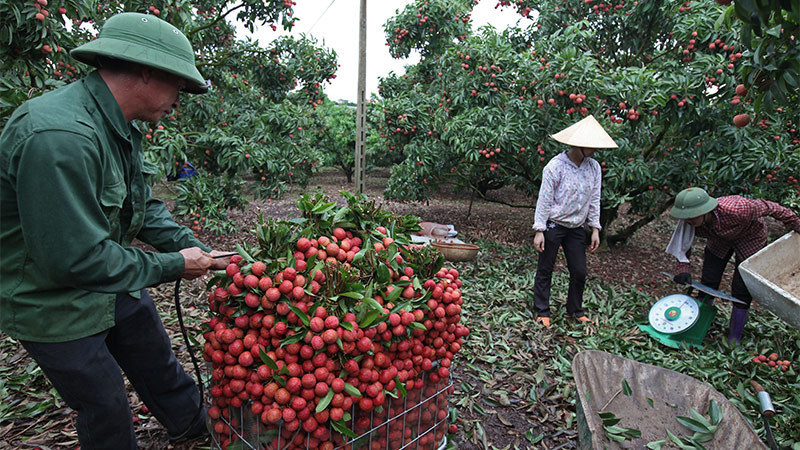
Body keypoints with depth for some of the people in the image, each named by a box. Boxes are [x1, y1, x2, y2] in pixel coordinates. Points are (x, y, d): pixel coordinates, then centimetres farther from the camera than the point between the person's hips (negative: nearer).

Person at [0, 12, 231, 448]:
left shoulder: (117, 126, -2)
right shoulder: (59, 136, -33)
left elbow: (143, 205, 7)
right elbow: (75, 259, -32)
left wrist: (195, 248, -3)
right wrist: (173, 266, -21)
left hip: (113, 282, 9)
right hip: (55, 305, -9)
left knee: (159, 363, 23)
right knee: (106, 407, 10)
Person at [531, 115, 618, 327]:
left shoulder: (594, 167, 2)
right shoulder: (556, 166, -15)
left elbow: (594, 200, 8)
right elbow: (544, 200, -14)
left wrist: (595, 229, 6)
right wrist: (539, 231, -14)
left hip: (577, 228, 5)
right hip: (553, 226, -5)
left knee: (579, 272, 10)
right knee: (545, 270, 6)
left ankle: (575, 309, 30)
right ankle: (542, 311, 20)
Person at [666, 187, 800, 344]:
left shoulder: (735, 210, -44)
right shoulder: (689, 221, -30)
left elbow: (769, 207, -24)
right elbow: (683, 241, -11)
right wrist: (683, 267, -24)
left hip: (750, 239, -3)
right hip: (719, 240, 3)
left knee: (741, 290, -3)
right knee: (708, 283, 1)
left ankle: (734, 339, 16)